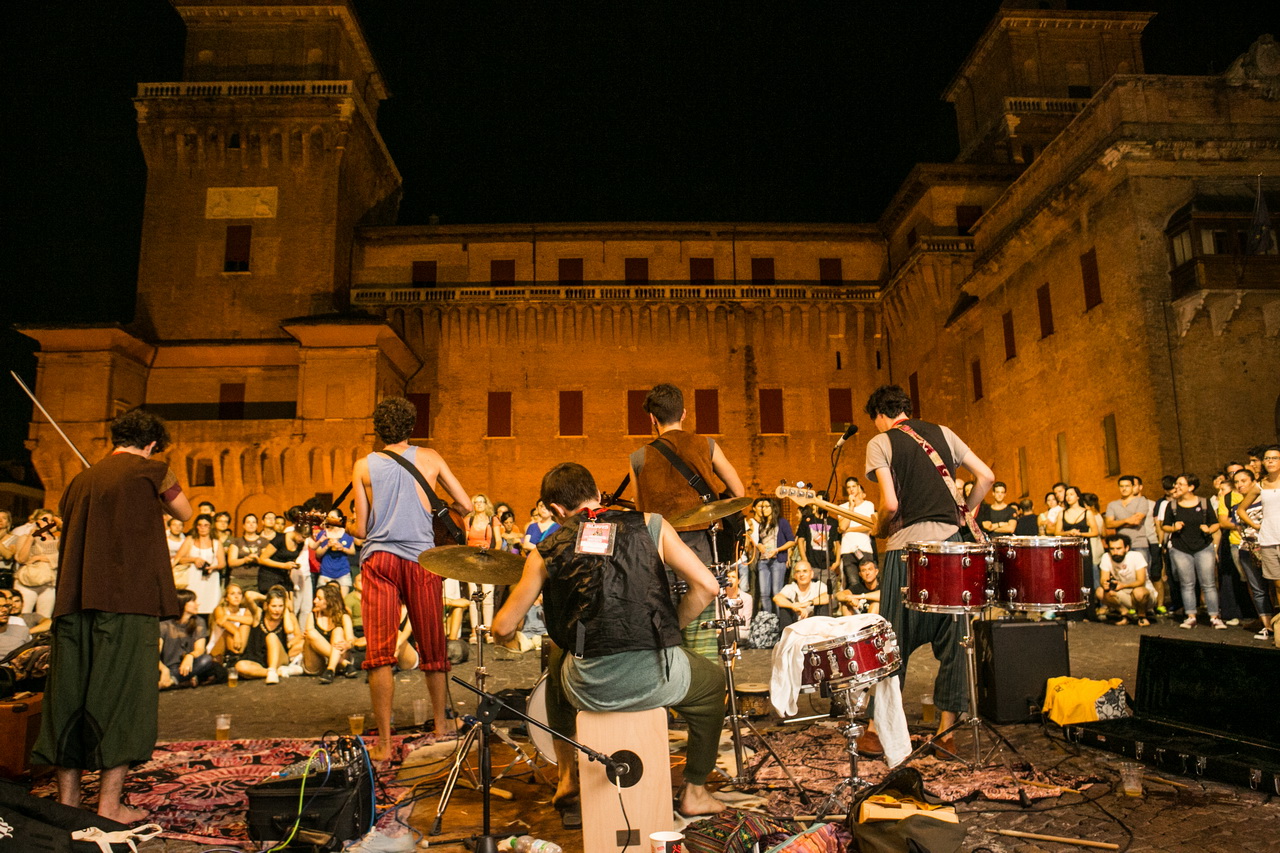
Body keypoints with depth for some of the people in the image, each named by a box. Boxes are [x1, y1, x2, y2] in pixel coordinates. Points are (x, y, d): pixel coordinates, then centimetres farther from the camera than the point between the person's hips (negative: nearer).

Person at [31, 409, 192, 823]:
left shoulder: (80, 480, 15)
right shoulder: (151, 471, -2)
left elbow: (68, 522, 21)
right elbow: (184, 513, 11)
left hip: (73, 603, 6)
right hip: (128, 602, -6)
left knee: (70, 696, 11)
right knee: (121, 696, 0)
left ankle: (67, 799, 20)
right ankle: (109, 805, 3)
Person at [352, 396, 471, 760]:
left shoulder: (363, 466, 7)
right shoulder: (430, 458, 8)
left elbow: (361, 529, 5)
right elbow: (466, 505, 7)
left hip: (379, 559, 0)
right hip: (421, 558, 1)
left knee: (380, 652, -1)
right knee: (432, 648, 13)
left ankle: (384, 743, -3)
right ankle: (441, 728, 26)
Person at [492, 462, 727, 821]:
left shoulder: (547, 551, 8)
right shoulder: (649, 525, 5)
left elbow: (503, 627, 11)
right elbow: (707, 586, -4)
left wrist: (502, 627, 36)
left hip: (589, 688, 2)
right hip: (655, 676, -1)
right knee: (712, 681, 33)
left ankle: (567, 777, 45)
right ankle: (694, 793, 37)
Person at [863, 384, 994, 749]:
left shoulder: (880, 443, -1)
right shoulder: (941, 432, 13)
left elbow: (891, 504, -12)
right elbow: (986, 476, 9)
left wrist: (879, 528, 7)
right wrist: (965, 513, 18)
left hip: (908, 546, -4)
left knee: (895, 642, 5)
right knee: (952, 639, 11)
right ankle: (946, 729, 16)